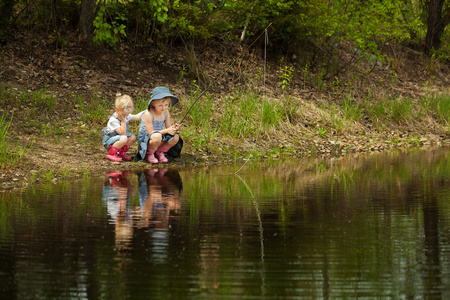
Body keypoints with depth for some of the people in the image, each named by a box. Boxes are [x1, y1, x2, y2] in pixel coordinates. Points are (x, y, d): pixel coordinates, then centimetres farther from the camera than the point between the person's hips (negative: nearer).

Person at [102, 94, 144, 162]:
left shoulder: (126, 115, -1)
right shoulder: (113, 120, -28)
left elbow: (137, 117, 18)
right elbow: (122, 132, -30)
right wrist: (123, 121, -30)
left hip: (118, 139, 9)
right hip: (109, 141, -9)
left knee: (133, 137, -13)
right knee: (123, 139, -36)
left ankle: (121, 152, 5)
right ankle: (111, 154, -19)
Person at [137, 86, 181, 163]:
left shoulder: (166, 112, 1)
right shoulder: (148, 114, -21)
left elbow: (168, 127, 1)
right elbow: (150, 132, -23)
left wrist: (174, 128, -25)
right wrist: (167, 131, -31)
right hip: (145, 139, -7)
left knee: (175, 137, -17)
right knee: (157, 136, -40)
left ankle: (160, 152, 6)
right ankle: (149, 154, -10)